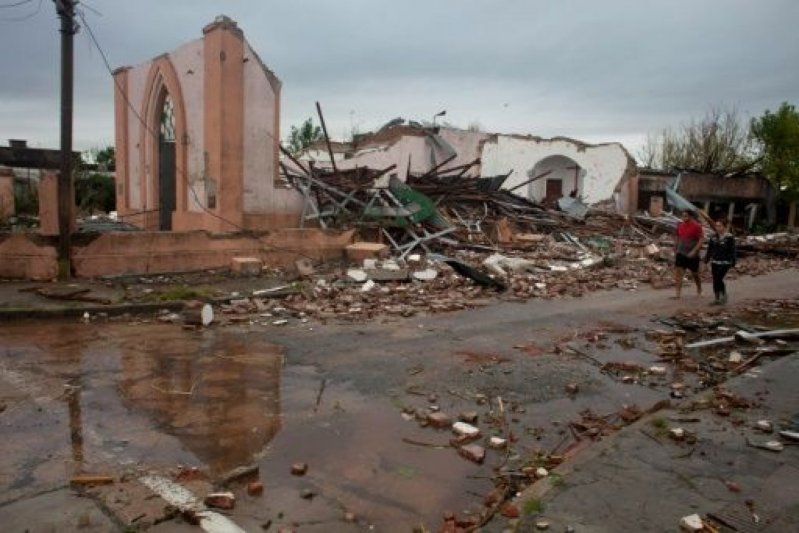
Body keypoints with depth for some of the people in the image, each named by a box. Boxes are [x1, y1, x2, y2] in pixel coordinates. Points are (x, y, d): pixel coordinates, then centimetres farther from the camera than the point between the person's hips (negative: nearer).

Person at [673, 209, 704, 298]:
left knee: (695, 274, 11)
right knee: (678, 273, -7)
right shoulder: (680, 225, 4)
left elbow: (700, 240, -14)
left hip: (692, 255, -4)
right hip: (681, 254, 4)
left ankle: (699, 291, 34)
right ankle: (678, 294, -7)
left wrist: (694, 251, -23)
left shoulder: (697, 226, -10)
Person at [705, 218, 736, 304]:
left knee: (719, 279, -13)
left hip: (725, 263, -5)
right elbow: (709, 249, 14)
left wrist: (733, 263, -9)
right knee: (715, 280, 5)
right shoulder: (713, 237, 6)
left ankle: (724, 296, 8)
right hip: (715, 262, 5)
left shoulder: (729, 238, -7)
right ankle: (717, 299, 15)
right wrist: (706, 259, 12)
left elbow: (732, 251, -7)